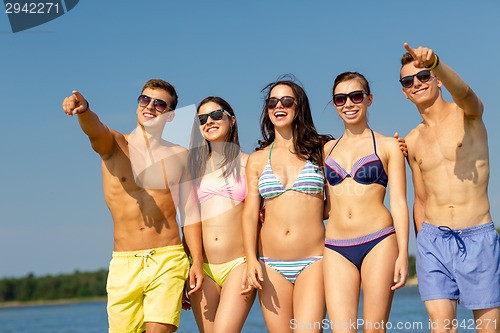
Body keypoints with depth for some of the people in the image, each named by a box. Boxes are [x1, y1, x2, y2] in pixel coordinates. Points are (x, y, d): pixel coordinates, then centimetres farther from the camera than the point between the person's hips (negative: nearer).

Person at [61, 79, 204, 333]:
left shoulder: (179, 155, 10)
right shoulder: (114, 146, 5)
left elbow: (190, 213, 8)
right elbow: (94, 130, -20)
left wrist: (197, 261, -2)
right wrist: (83, 109, -43)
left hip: (169, 260, 0)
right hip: (124, 264, 1)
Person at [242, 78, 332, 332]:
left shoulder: (320, 151, 8)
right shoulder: (257, 160, 12)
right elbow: (250, 213, 5)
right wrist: (251, 261, -5)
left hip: (313, 262, -2)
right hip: (271, 265, 2)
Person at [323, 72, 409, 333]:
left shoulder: (387, 145, 7)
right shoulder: (327, 149, 16)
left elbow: (398, 202, 2)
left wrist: (403, 254, -7)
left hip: (378, 242, -2)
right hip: (336, 249, 3)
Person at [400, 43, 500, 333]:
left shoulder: (468, 113, 0)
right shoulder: (413, 141, 12)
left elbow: (463, 91, -26)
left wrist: (434, 62, -45)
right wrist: (423, 243, 14)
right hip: (433, 239, 3)